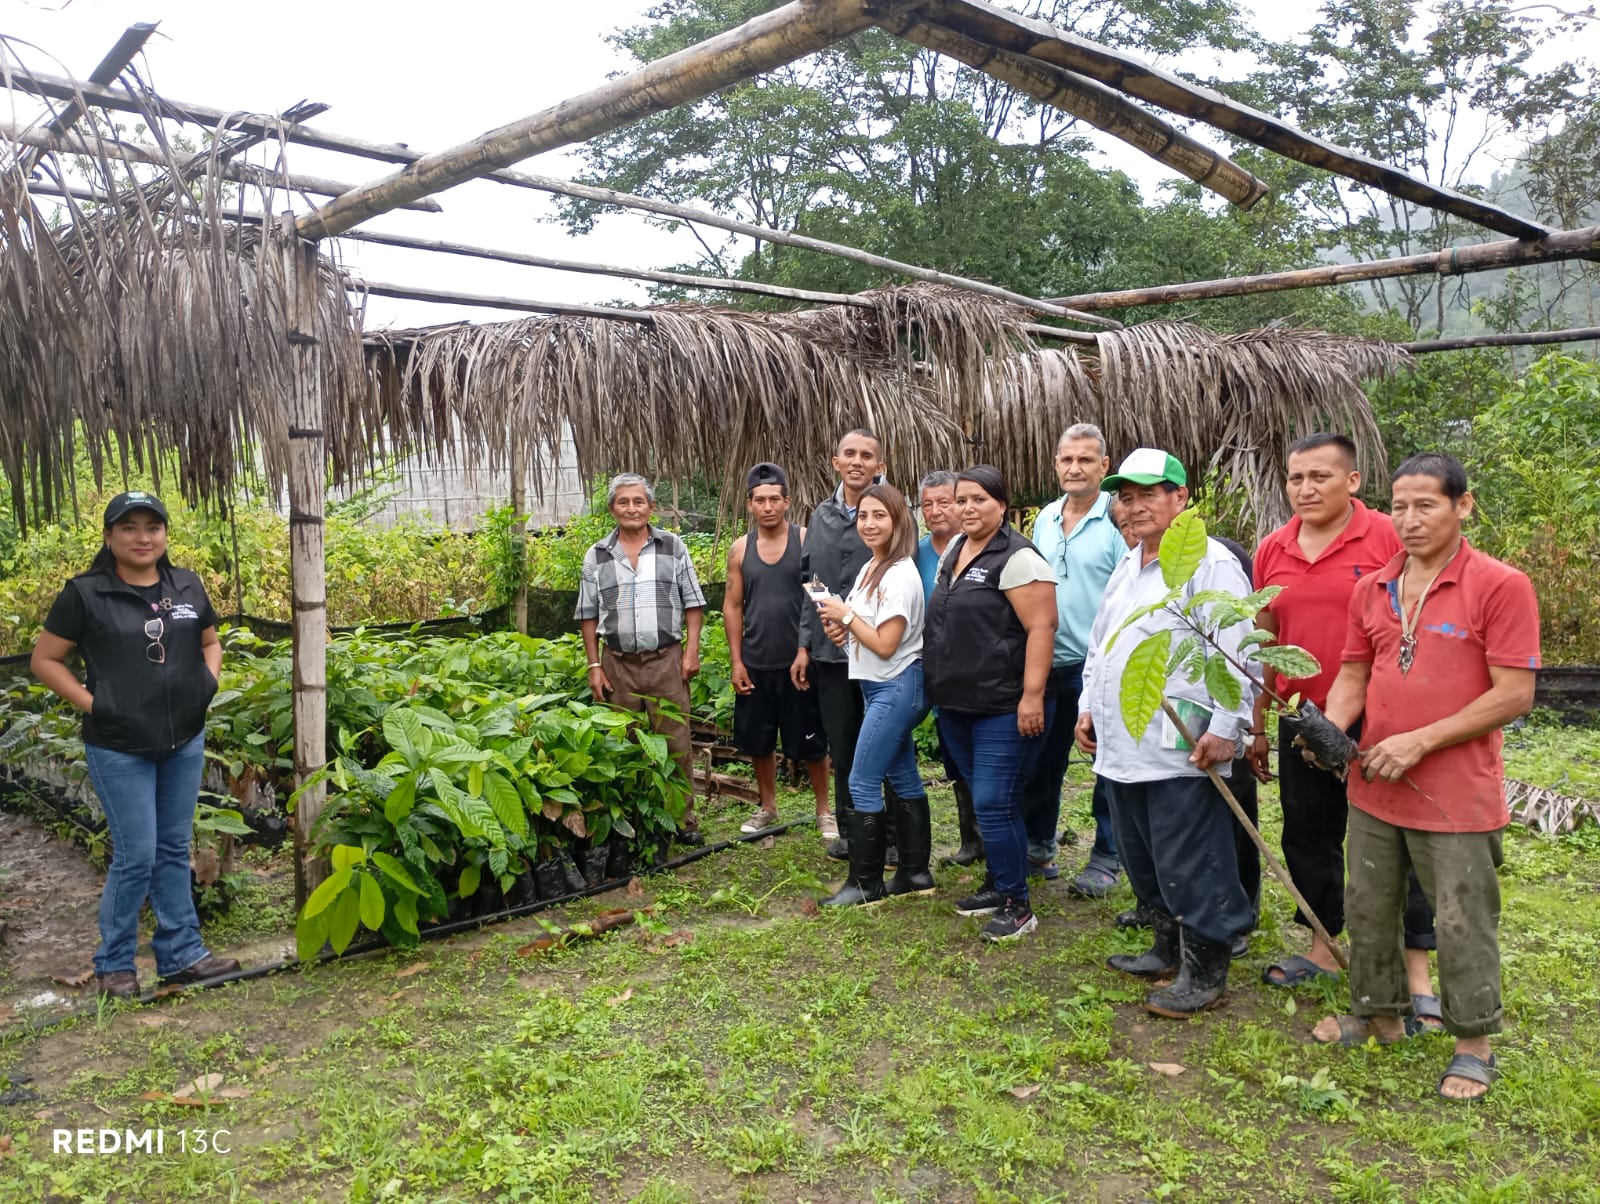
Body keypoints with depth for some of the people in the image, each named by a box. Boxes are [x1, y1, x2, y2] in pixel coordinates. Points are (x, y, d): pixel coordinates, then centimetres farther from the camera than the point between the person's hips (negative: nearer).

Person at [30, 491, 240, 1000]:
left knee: (175, 849, 13)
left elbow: (210, 642, 19)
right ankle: (114, 965, 20)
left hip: (185, 742, 5)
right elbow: (44, 660, -3)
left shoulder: (187, 586, 4)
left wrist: (209, 682, 2)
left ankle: (181, 954, 24)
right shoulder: (85, 594, -8)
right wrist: (91, 704, -12)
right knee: (136, 857, -1)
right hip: (119, 749, -4)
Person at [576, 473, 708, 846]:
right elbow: (588, 616, 8)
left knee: (676, 743, 1)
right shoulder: (596, 556, 7)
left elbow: (692, 602, 5)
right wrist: (594, 666, 2)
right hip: (617, 664, 1)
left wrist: (692, 650, -4)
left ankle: (685, 820, 12)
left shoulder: (672, 547, 5)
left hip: (666, 660, -1)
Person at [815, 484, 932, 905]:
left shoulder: (900, 575, -18)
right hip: (879, 687, 10)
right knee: (903, 779, 14)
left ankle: (865, 883, 5)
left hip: (895, 687, -10)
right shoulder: (870, 569, 10)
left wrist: (845, 614, -12)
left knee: (862, 783, -5)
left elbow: (885, 644, -21)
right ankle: (915, 873, 22)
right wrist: (842, 630, -2)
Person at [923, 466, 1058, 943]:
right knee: (983, 800, 17)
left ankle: (1017, 906, 7)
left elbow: (1041, 627, -19)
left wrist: (1032, 695, -24)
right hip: (956, 704, 9)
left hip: (1004, 707, -8)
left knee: (994, 804, -7)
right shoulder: (953, 551, 13)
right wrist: (940, 684, 19)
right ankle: (998, 885, 31)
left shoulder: (1016, 557, -13)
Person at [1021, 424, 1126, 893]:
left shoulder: (1118, 519, -10)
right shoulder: (1044, 519, 9)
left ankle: (1105, 859, 19)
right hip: (1048, 663, 6)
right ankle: (1037, 846, 30)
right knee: (1044, 761, 15)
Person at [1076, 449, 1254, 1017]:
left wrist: (1225, 727, -20)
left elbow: (1236, 653, -17)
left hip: (1181, 751, -9)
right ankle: (1167, 949, 35)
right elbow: (1099, 644, 25)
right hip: (1122, 747, 9)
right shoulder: (1127, 567, 18)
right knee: (1142, 859, 19)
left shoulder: (1210, 563, -11)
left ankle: (1205, 972, 13)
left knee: (1189, 866, -1)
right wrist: (1089, 706, 18)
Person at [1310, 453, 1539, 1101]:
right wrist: (1330, 728, -11)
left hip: (1457, 797, -6)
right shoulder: (1371, 589, 6)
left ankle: (1473, 1043, 27)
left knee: (1463, 921, 7)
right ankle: (1381, 1014, 37)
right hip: (1373, 787, 6)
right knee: (1368, 907, 17)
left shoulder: (1500, 586, -12)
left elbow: (1514, 694, -16)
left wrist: (1420, 741, -20)